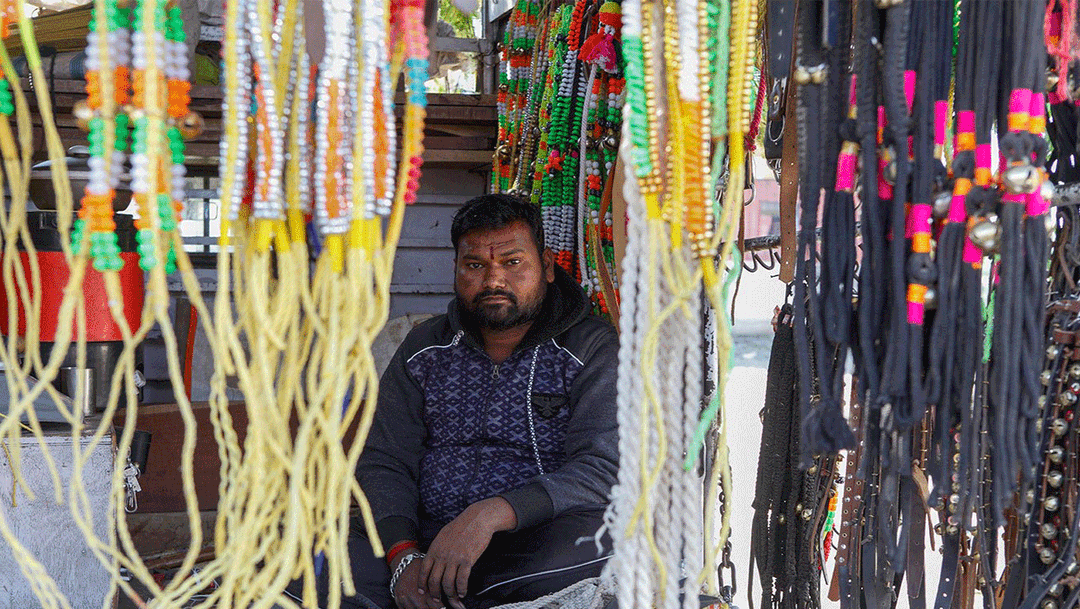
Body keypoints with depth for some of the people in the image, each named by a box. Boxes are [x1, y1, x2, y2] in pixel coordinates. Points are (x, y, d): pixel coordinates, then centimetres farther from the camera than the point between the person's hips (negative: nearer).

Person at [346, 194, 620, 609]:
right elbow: (383, 463, 7)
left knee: (597, 536, -38)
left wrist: (489, 515, -27)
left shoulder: (593, 350, 1)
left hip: (536, 556, -2)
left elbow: (603, 470, -12)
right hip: (425, 546, 3)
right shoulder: (423, 349, 13)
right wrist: (404, 556, -14)